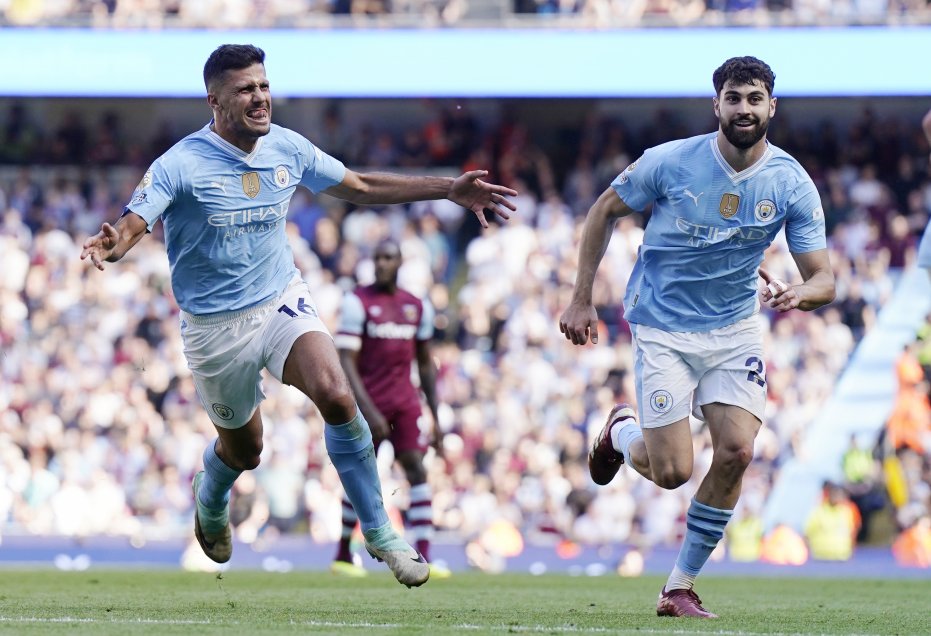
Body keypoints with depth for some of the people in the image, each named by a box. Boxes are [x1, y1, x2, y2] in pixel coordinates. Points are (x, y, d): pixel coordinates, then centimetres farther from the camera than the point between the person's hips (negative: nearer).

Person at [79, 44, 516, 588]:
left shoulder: (287, 148, -4)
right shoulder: (180, 166, -18)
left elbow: (360, 187, 10)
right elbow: (130, 226, -28)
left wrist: (450, 190, 6)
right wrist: (108, 248, -54)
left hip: (283, 299, 2)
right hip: (217, 324, -2)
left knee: (336, 395, -25)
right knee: (243, 449, 13)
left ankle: (378, 532, -12)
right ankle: (210, 499, 53)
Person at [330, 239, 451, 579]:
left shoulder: (417, 306, 9)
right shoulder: (357, 302, -7)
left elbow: (425, 363, 17)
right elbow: (345, 362, -13)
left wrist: (436, 417, 13)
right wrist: (368, 410, -21)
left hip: (405, 403, 4)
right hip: (369, 401, -4)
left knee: (417, 469, -10)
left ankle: (423, 558, -15)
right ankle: (342, 556, 18)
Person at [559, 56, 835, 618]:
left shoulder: (793, 184, -9)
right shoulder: (670, 162, -14)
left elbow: (823, 279, -8)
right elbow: (605, 212, 1)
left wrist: (797, 295, -32)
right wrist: (582, 301, 0)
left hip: (736, 327, 2)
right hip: (663, 329, -2)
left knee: (737, 451, -16)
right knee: (673, 473, -10)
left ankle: (681, 587, 2)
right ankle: (623, 432, 29)